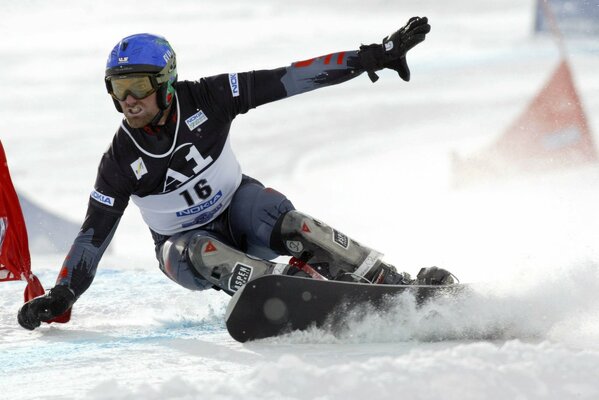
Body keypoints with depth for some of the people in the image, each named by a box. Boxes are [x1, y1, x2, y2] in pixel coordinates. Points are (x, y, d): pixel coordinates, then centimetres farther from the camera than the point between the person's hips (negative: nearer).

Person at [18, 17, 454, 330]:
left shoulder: (204, 99, -17)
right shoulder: (121, 161, -15)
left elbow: (286, 80, -19)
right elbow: (93, 235, -7)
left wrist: (373, 57, -21)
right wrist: (60, 298, -15)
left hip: (237, 205, 0)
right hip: (185, 240, 0)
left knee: (288, 224, -31)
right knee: (201, 252, -35)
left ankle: (395, 284, -30)